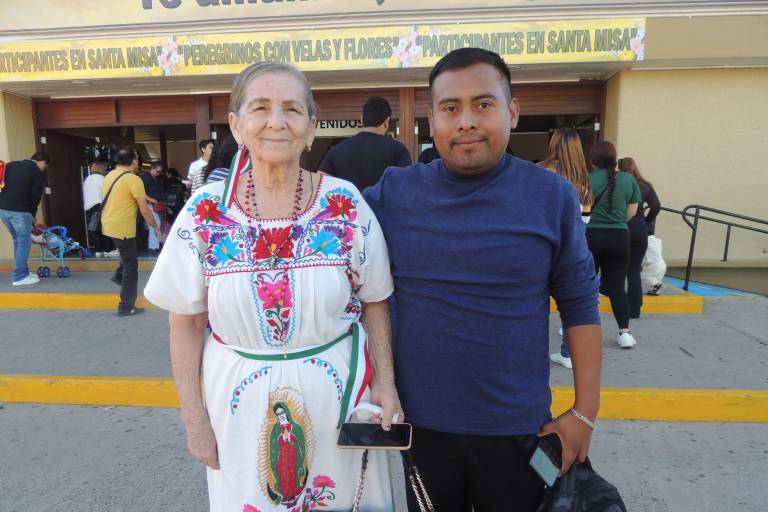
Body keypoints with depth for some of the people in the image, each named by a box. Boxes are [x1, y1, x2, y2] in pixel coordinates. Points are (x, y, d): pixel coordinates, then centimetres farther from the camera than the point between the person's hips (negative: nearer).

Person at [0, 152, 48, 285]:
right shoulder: (38, 173, 0)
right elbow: (35, 197, 0)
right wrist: (32, 215, 11)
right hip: (19, 210, -7)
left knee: (18, 240, 18)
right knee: (24, 242, 1)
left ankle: (23, 272, 23)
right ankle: (20, 277, 2)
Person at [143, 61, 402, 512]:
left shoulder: (347, 204, -8)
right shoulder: (205, 213, -7)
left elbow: (375, 303, 0)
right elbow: (187, 323, 0)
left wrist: (386, 382, -5)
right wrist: (193, 413, 0)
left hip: (338, 389, 0)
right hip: (240, 398, 1)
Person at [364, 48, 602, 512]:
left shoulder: (553, 196, -7)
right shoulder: (393, 193, -6)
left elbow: (580, 305, -2)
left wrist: (585, 412, -3)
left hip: (519, 426, 0)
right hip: (418, 421, 1)